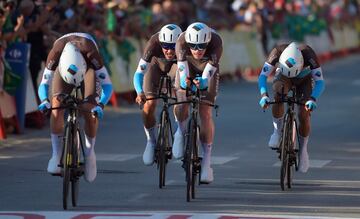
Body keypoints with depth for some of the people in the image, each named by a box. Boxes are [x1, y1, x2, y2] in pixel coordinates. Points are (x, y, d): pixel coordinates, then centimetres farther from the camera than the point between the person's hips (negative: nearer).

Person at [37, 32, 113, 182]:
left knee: (90, 110, -17)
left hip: (88, 67, -1)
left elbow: (107, 85, -37)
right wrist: (44, 100, -52)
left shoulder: (90, 51, -43)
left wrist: (100, 105, -54)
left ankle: (89, 151, 7)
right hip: (64, 65, 1)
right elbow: (44, 84, -31)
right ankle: (56, 154, -12)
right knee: (56, 107, -21)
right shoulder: (56, 52, -39)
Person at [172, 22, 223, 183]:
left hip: (208, 71, -1)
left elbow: (210, 68, -43)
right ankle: (181, 130, 10)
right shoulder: (182, 41, -32)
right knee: (181, 106, -23)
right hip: (188, 68, 1)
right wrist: (184, 80, -62)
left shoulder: (215, 41, -35)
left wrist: (203, 81, -62)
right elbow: (182, 67, -42)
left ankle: (206, 160, -6)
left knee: (206, 113, -12)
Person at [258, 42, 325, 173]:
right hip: (283, 77, 0)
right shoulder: (277, 52, -36)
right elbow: (263, 76, -35)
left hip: (304, 80, 0)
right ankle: (278, 130, -16)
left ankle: (303, 149, 10)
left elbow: (320, 82, -37)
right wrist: (264, 95, -52)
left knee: (304, 116, -15)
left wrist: (313, 99, -55)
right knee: (278, 94, -35)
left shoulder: (308, 54, -38)